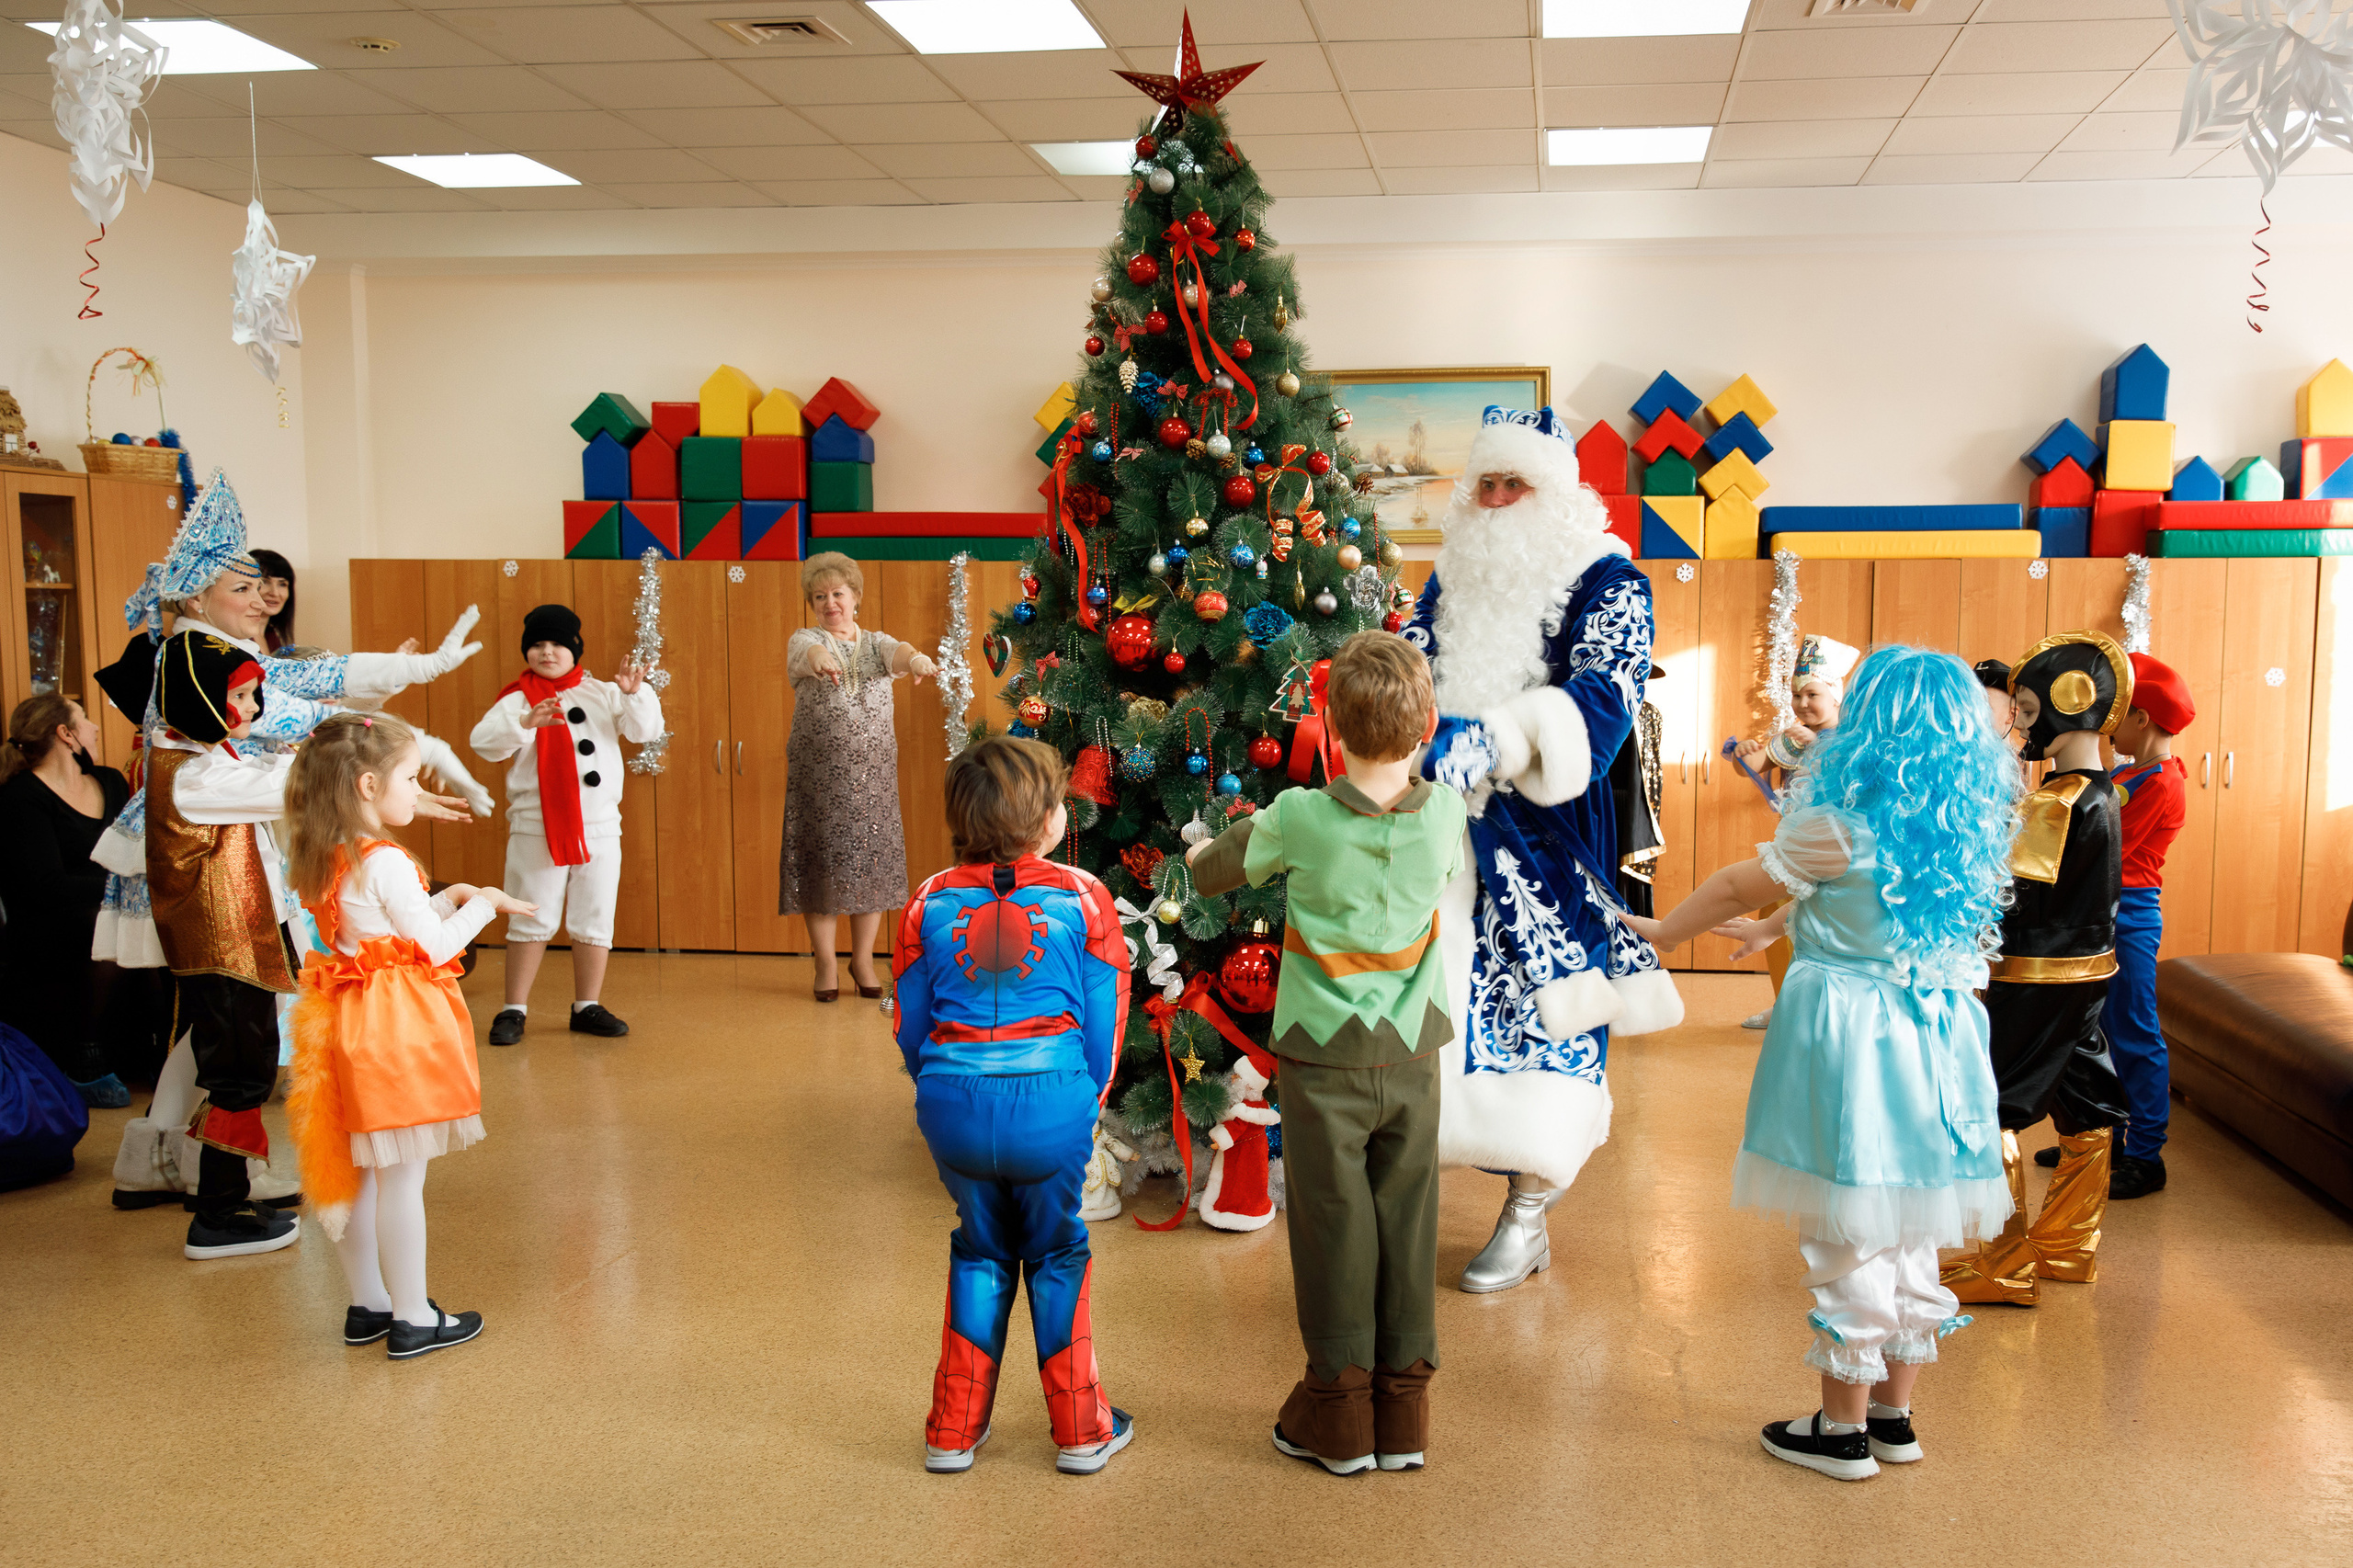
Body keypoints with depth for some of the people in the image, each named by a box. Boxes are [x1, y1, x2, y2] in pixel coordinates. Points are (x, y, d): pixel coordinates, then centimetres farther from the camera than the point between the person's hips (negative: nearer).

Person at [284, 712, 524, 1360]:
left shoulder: (330, 862, 9)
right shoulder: (387, 863, -18)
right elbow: (435, 947, -14)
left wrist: (450, 897, 12)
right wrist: (480, 905, -1)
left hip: (351, 1026, 9)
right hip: (397, 1029, -9)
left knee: (358, 1173, 15)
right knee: (402, 1179, -2)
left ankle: (367, 1305, 27)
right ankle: (412, 1320, 6)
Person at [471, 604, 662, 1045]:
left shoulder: (601, 694, 7)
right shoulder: (518, 698, -1)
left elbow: (644, 729, -1)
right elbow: (483, 741, -16)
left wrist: (635, 694, -19)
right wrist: (526, 722, -32)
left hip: (599, 826, 3)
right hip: (536, 829, -3)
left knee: (594, 921, 9)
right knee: (532, 921, 4)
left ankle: (587, 1007, 21)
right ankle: (514, 1010, 13)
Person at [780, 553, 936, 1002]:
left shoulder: (876, 644, 8)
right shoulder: (804, 641, 2)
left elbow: (898, 652, -16)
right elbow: (808, 651, -24)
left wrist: (914, 657, -42)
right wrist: (819, 657, -50)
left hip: (873, 772, 2)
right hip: (817, 773, -2)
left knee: (872, 860, 5)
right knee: (822, 861, 1)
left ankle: (862, 957, 21)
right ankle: (826, 963, 13)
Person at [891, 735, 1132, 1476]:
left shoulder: (930, 903, 1)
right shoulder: (1083, 897, -4)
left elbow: (911, 1027, 8)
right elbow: (1104, 1021, 0)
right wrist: (1089, 1098, 15)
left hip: (954, 1104, 2)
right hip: (1053, 1101, -2)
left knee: (979, 1254, 20)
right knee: (1057, 1255, 16)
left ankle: (954, 1431, 25)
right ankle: (1081, 1430, 25)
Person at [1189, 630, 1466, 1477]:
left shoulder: (1299, 818, -14)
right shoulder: (1444, 813, -7)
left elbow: (1214, 871, 4)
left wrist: (1199, 852, 27)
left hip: (1323, 1061, -3)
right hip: (1411, 1058, 3)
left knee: (1333, 1228, 6)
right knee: (1407, 1225, 9)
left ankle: (1339, 1413, 16)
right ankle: (1403, 1415, 18)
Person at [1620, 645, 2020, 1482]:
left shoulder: (1843, 824, -17)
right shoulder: (1960, 822, 5)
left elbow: (1740, 885, -4)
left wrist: (1661, 931, 13)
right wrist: (1774, 927, 32)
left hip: (1850, 1037, -7)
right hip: (1932, 1034, 7)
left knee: (1847, 1238, 4)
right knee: (1909, 1236, 17)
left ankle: (1843, 1431, 14)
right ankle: (1894, 1413, 29)